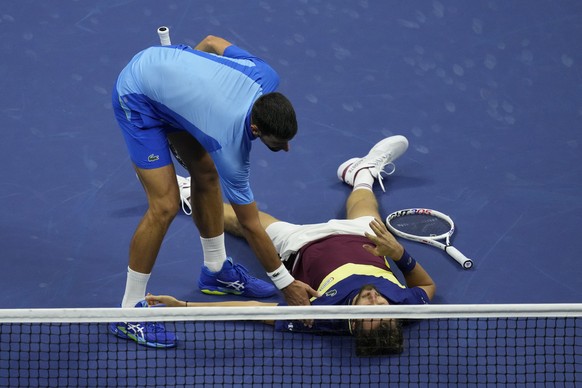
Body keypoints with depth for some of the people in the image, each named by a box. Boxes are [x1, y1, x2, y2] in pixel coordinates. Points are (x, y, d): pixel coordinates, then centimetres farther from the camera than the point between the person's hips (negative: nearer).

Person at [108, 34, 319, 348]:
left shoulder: (267, 79, -19)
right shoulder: (230, 146, -31)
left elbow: (212, 42, 1)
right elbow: (250, 225, -17)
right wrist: (285, 284, -8)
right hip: (138, 97, -8)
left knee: (206, 172, 15)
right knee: (166, 204, -13)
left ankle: (216, 270, 34)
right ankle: (129, 313, -1)